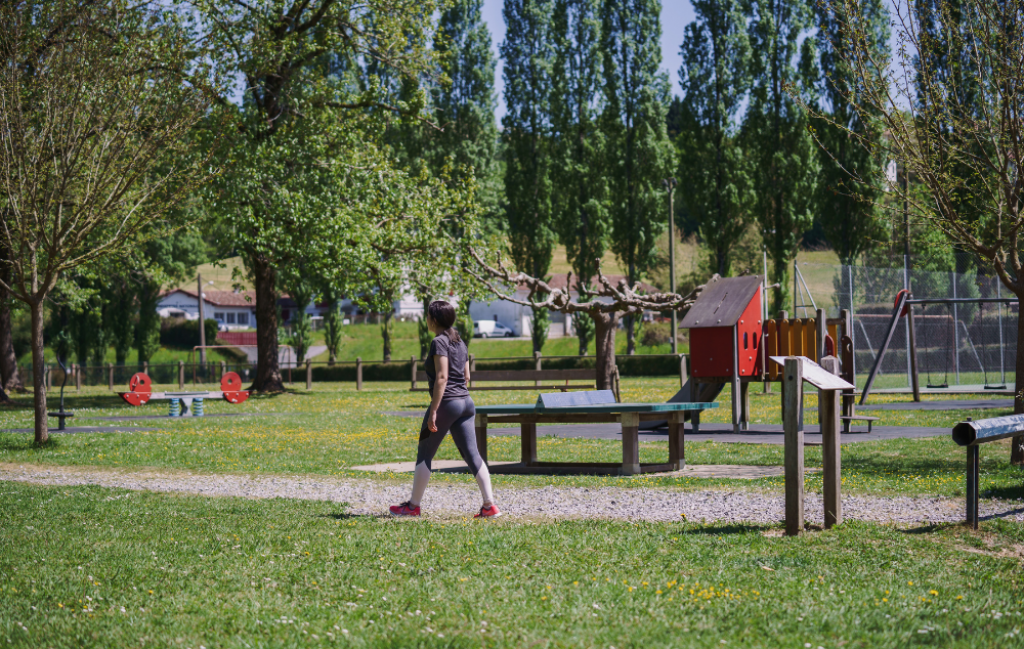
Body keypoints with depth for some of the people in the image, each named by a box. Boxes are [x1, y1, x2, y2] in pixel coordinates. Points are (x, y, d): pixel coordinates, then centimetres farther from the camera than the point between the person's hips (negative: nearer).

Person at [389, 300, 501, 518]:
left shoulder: (439, 342, -10)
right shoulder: (460, 343, 15)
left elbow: (441, 377, -18)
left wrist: (433, 412, -19)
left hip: (446, 402, -8)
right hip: (466, 403, 8)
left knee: (424, 455, 5)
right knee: (472, 454, 3)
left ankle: (413, 506, 12)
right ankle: (490, 505, -6)